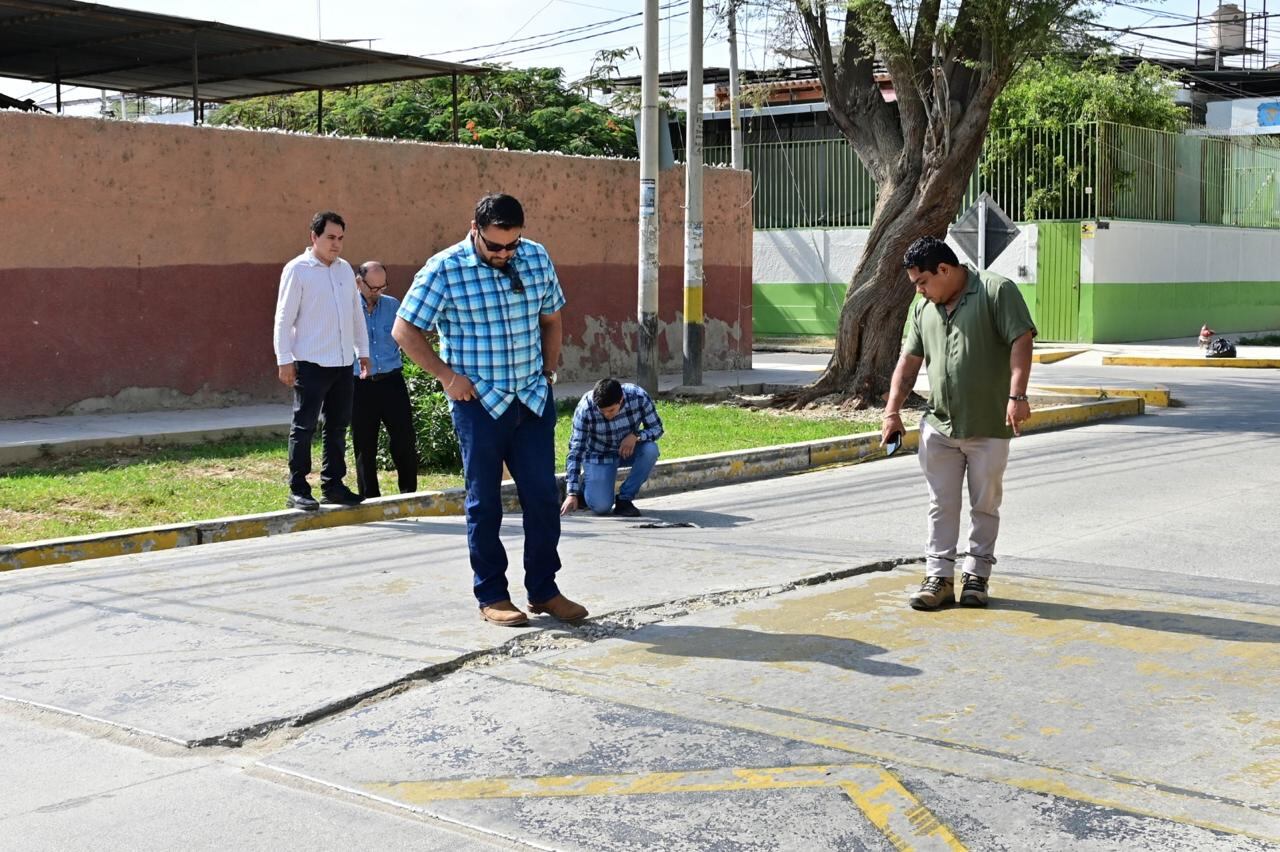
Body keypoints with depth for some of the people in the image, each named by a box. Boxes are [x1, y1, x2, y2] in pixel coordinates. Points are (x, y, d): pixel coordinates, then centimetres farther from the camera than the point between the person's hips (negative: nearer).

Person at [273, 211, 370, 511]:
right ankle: (298, 490, 3)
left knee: (338, 425, 11)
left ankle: (332, 484, 19)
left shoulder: (345, 269, 13)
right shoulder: (297, 270, -5)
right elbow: (284, 319, -7)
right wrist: (284, 360, -11)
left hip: (343, 363, 6)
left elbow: (356, 313, 19)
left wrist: (363, 351, 16)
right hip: (311, 363, -6)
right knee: (304, 427, -2)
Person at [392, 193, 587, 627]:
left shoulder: (537, 258, 3)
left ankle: (544, 590, 18)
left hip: (533, 398, 4)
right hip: (478, 402, -4)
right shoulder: (444, 269, -11)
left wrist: (549, 369, 10)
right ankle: (491, 596, 15)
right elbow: (404, 330, -6)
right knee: (484, 501, 4)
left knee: (543, 495, 6)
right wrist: (446, 375, -10)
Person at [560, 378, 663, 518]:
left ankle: (624, 499, -14)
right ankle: (586, 485, 15)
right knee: (601, 506, -22)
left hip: (628, 449, 3)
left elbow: (657, 428, -11)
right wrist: (572, 493, -26)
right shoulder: (585, 408, -29)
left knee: (651, 449, -31)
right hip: (599, 455, -2)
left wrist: (636, 436, -33)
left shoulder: (638, 397, -25)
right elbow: (576, 450, -24)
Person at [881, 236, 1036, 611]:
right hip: (939, 426, 5)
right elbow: (909, 361, 14)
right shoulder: (923, 308, 11)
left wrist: (1016, 395, -25)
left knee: (985, 505, 7)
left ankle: (977, 577, 17)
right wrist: (892, 411, 6)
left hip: (989, 426, -5)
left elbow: (1021, 341, -14)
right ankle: (939, 578, 10)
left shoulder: (997, 291, -7)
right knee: (942, 505, 5)